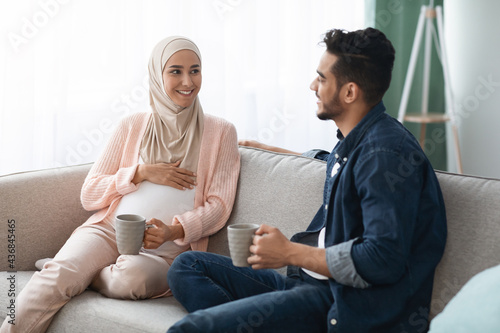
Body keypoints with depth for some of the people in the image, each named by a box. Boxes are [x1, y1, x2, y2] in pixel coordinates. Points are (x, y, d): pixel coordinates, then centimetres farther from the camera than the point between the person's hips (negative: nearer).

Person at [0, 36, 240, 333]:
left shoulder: (220, 132, 10)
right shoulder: (133, 126, 15)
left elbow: (218, 206, 3)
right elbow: (89, 195, 12)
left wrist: (173, 231, -17)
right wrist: (142, 173, -4)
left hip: (168, 247, -1)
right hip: (109, 229, 2)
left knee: (132, 278, -37)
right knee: (57, 277, -31)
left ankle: (70, 270, -12)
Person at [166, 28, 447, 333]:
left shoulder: (387, 154, -18)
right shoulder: (354, 142, 14)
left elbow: (383, 261, -26)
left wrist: (290, 253, -16)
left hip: (343, 307, -11)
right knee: (187, 266, 8)